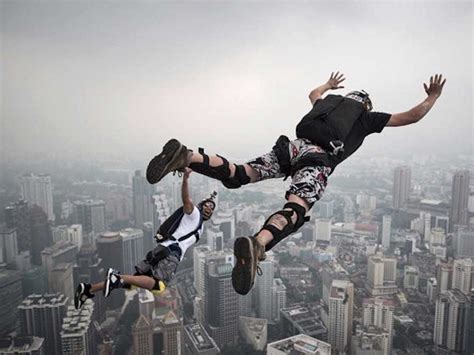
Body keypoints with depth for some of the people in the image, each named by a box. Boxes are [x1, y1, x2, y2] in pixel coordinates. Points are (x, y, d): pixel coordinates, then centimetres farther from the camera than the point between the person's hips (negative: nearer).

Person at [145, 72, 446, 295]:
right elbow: (413, 116, 31)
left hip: (293, 146, 5)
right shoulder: (366, 117, 26)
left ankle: (185, 156, -27)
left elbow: (314, 94, 62)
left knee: (235, 175, -5)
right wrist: (433, 98, 50)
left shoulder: (330, 102, 37)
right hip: (318, 160, -5)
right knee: (295, 210, -26)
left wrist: (329, 84, 81)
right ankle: (256, 246, -56)